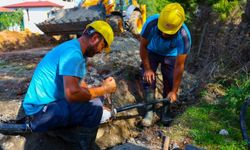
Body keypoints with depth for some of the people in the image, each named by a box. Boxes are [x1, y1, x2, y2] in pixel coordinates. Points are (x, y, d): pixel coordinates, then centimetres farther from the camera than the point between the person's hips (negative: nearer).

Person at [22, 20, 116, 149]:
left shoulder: (74, 49, 8)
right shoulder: (73, 52, -23)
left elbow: (78, 84, 17)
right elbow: (72, 94, -34)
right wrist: (104, 89, -21)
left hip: (49, 103, 10)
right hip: (41, 111, -10)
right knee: (94, 107, -24)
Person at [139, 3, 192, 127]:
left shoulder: (184, 37, -39)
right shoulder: (151, 23, -39)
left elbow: (179, 66, -29)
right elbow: (143, 46, -20)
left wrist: (174, 91, -22)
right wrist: (147, 68, -14)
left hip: (171, 55, -1)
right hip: (152, 51, 1)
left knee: (169, 82, -4)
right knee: (148, 78, -9)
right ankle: (150, 110, 4)